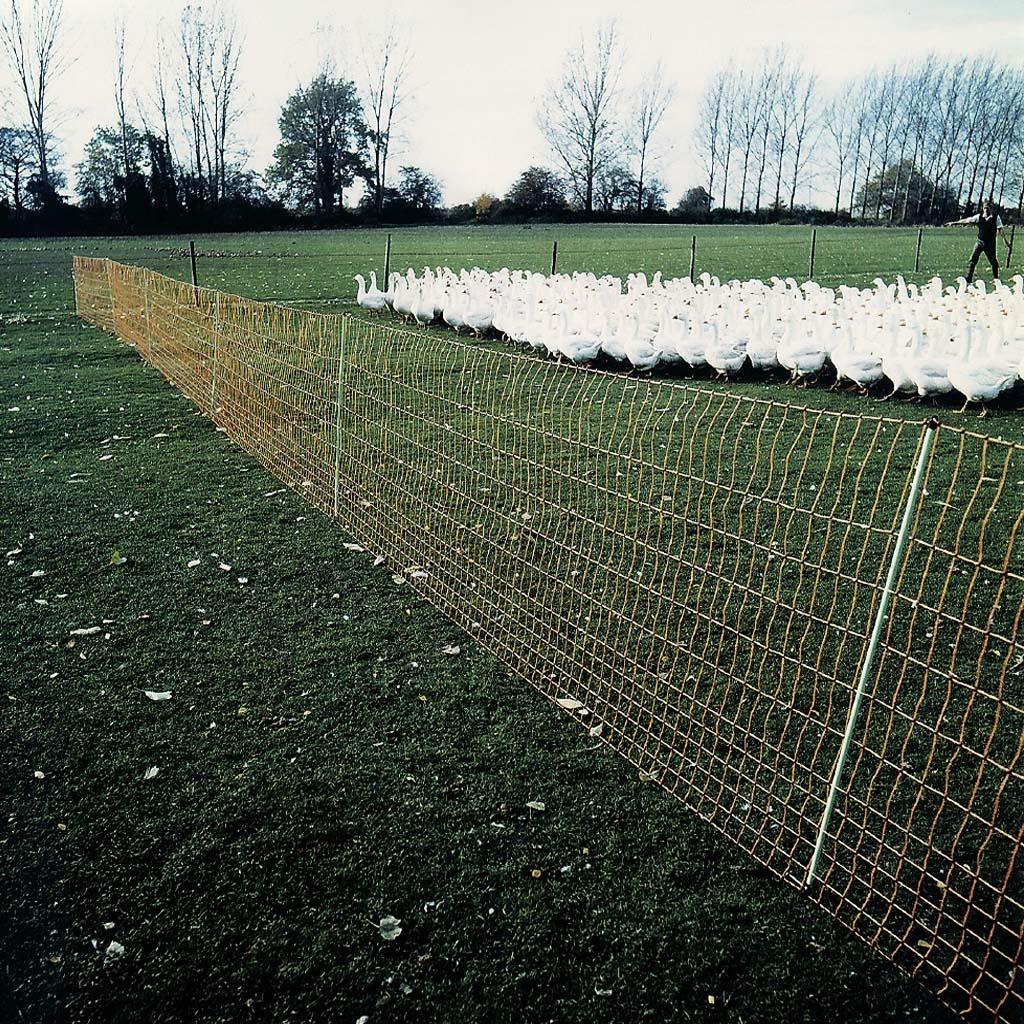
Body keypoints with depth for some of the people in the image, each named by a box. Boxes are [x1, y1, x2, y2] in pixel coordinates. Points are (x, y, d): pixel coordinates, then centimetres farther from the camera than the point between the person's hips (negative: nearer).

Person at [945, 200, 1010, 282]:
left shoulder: (996, 217, -4)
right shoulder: (979, 217, 0)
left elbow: (1000, 229, -7)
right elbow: (967, 220, 3)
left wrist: (1005, 241, -12)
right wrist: (954, 223, 2)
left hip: (990, 243, -1)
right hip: (980, 241, 1)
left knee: (993, 261, 8)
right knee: (973, 260, -9)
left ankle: (996, 279, 25)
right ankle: (968, 280, -6)